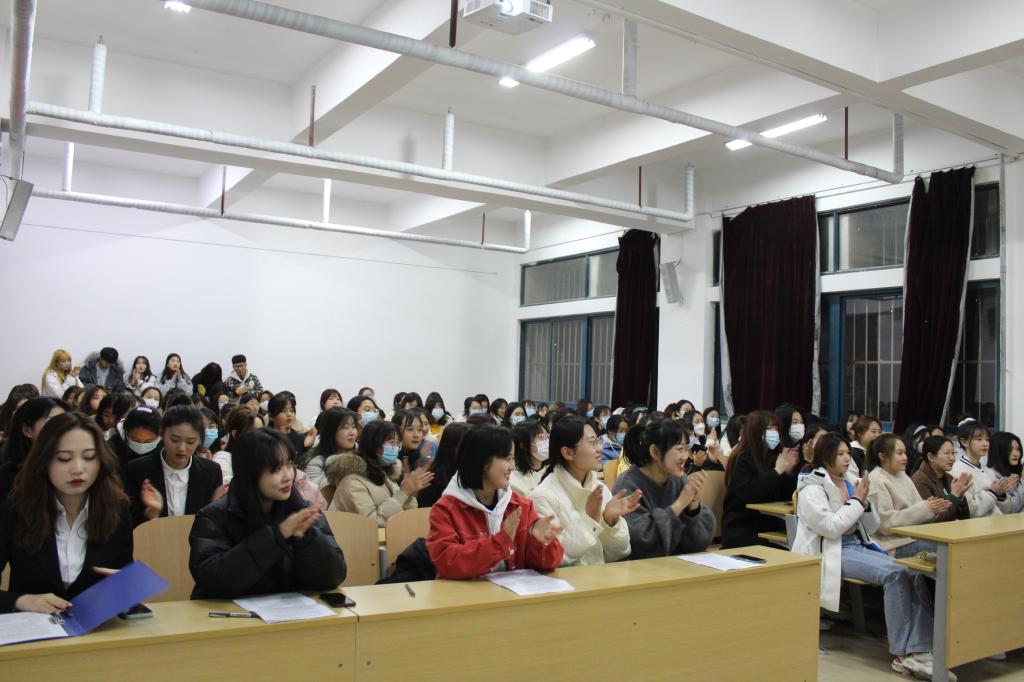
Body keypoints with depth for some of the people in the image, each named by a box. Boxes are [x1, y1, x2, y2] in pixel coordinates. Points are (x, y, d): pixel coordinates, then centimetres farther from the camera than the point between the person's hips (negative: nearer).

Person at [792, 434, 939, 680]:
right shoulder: (812, 489, -5)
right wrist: (856, 501, -9)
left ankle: (917, 651, -22)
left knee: (915, 575, -19)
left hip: (861, 546, 7)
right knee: (895, 575, -28)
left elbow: (871, 527, 17)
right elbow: (831, 527, -18)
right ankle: (902, 653, -19)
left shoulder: (851, 483, 15)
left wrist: (864, 502, -1)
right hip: (832, 552, -7)